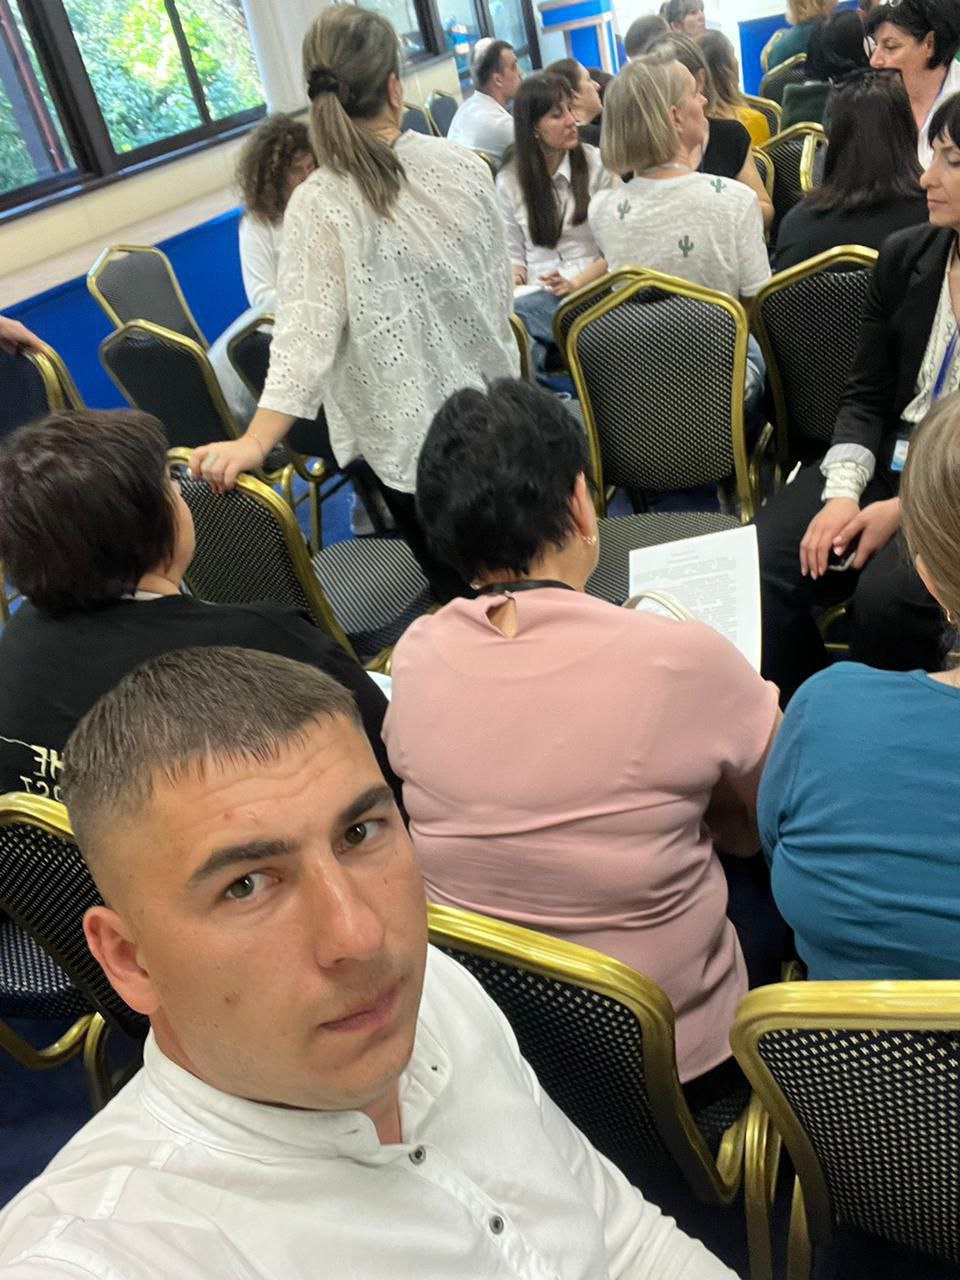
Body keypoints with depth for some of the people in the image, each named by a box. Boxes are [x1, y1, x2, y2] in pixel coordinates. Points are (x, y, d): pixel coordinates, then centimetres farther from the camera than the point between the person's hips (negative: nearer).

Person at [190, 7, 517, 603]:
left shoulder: (318, 205, -17)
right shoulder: (461, 163, -5)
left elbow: (307, 331, -25)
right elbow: (500, 284, 3)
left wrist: (254, 442, -26)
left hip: (410, 435, -3)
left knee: (462, 593, 15)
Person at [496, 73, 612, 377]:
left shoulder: (597, 163, 3)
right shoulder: (509, 180, 9)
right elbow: (513, 254, 13)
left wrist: (577, 283, -13)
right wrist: (510, 288, -10)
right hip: (536, 293, 3)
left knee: (510, 317, -35)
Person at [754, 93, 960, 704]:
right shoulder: (903, 255, 8)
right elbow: (866, 395, 6)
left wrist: (905, 509, -19)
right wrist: (843, 491, -11)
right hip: (887, 463, 4)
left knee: (887, 599, -31)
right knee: (759, 574, -18)